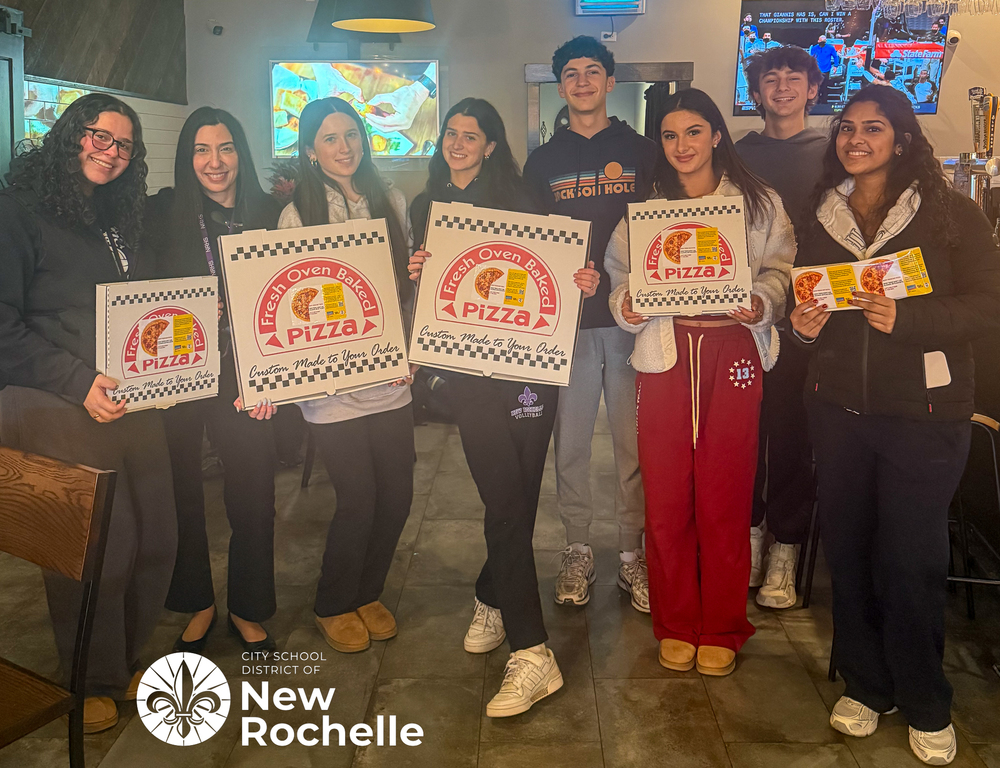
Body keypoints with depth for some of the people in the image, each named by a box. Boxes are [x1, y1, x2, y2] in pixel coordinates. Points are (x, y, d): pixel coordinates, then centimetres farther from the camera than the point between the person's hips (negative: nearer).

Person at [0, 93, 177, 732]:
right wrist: (79, 383, -18)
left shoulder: (120, 221, 20)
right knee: (101, 546, -5)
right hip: (58, 408, -6)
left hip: (133, 403, 7)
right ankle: (93, 680, 20)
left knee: (157, 539, 6)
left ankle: (124, 659, 29)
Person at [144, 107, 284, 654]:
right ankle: (197, 604, 29)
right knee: (181, 491, 8)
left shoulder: (268, 215, 4)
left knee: (253, 495, 4)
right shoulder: (165, 211, 2)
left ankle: (247, 609, 25)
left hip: (243, 376, 1)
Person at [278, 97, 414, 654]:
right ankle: (333, 607, 25)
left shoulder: (391, 202, 8)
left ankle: (368, 593, 33)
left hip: (391, 379, 4)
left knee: (397, 494, 8)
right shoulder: (299, 214, -2)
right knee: (359, 499, -1)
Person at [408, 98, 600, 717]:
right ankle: (532, 653, 9)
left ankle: (491, 599, 22)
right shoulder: (425, 208, 16)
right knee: (508, 499, -1)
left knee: (513, 498, 1)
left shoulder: (518, 199, 8)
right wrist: (415, 275, -5)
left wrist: (582, 282, -13)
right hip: (469, 367, 1)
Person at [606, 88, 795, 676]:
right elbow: (621, 274, 11)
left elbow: (781, 269, 6)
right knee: (666, 498, 2)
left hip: (733, 353, -1)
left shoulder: (759, 202, 9)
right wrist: (627, 306, -9)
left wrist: (762, 303, -14)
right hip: (664, 355, 1)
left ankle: (722, 629, 21)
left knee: (725, 497, 2)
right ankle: (676, 624, 21)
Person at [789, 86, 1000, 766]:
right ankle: (864, 684, 29)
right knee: (848, 550, 9)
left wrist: (906, 318, -22)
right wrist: (804, 321, -1)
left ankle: (926, 707, 24)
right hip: (838, 405, 4)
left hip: (923, 411, -3)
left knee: (911, 561, 2)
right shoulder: (823, 215, 10)